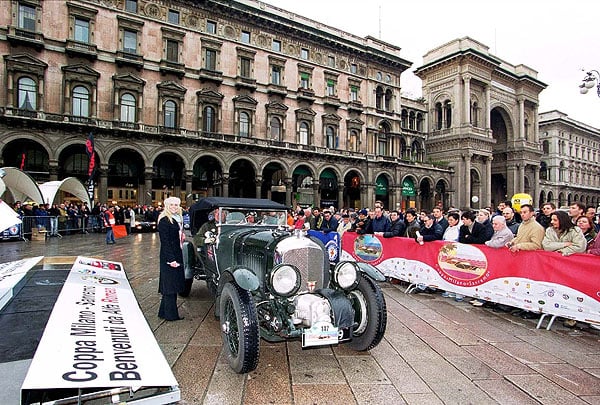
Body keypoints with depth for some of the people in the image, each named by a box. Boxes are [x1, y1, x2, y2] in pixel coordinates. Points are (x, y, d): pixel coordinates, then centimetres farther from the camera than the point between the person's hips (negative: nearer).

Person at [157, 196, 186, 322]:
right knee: (170, 285, -1)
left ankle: (164, 312, 25)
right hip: (169, 256, -9)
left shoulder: (178, 219, 14)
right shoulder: (164, 220, -13)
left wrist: (182, 235, 4)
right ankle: (171, 314, 8)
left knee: (173, 284, 14)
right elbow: (165, 241, -18)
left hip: (177, 255, 9)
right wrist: (171, 259, -22)